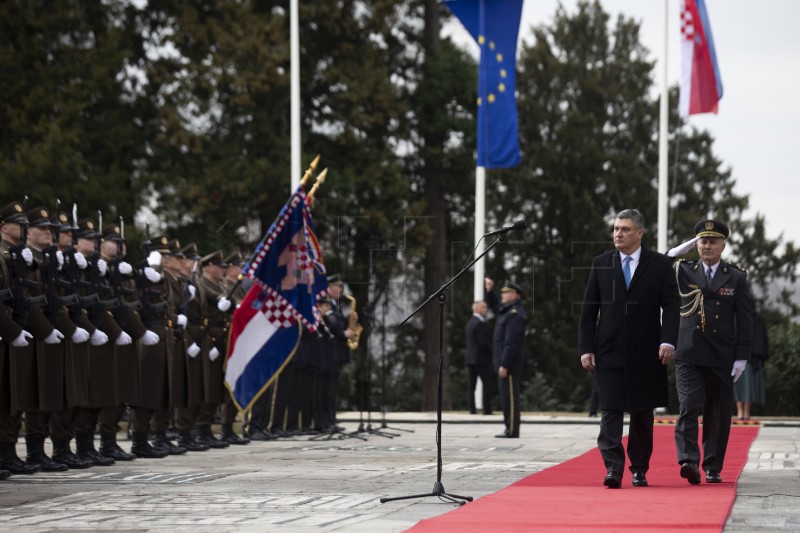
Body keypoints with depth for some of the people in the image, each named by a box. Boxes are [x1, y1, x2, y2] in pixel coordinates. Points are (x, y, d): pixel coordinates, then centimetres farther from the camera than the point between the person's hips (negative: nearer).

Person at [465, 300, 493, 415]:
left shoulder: (470, 322, 14)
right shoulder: (480, 323, -15)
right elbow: (484, 342, -20)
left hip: (470, 358, 9)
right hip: (481, 358, -9)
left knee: (471, 386, 6)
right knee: (487, 385, -6)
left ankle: (472, 410, 5)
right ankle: (487, 411, -9)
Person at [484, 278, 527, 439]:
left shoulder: (515, 314, -17)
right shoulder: (507, 310, 15)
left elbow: (511, 342, -22)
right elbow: (494, 304, 38)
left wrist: (504, 365, -24)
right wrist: (489, 290, 20)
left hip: (509, 365, -10)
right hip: (504, 362, 10)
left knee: (510, 397, -8)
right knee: (506, 397, 12)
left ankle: (512, 430, -6)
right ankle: (510, 428, 17)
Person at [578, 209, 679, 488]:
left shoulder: (660, 264, 2)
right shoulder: (601, 263, 7)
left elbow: (670, 305, -2)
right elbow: (588, 309, 7)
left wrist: (668, 340, -16)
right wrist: (586, 348, -1)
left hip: (645, 353, 0)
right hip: (609, 352, 0)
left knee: (642, 413, 8)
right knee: (610, 411, -9)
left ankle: (639, 469, 18)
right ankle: (613, 468, -15)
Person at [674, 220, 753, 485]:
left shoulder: (736, 278, 6)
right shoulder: (683, 271, 8)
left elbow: (745, 320, 5)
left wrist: (742, 356, -1)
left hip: (722, 357, 1)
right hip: (689, 354, -1)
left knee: (718, 413, 6)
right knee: (689, 407, -15)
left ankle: (713, 467, 15)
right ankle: (689, 461, -21)